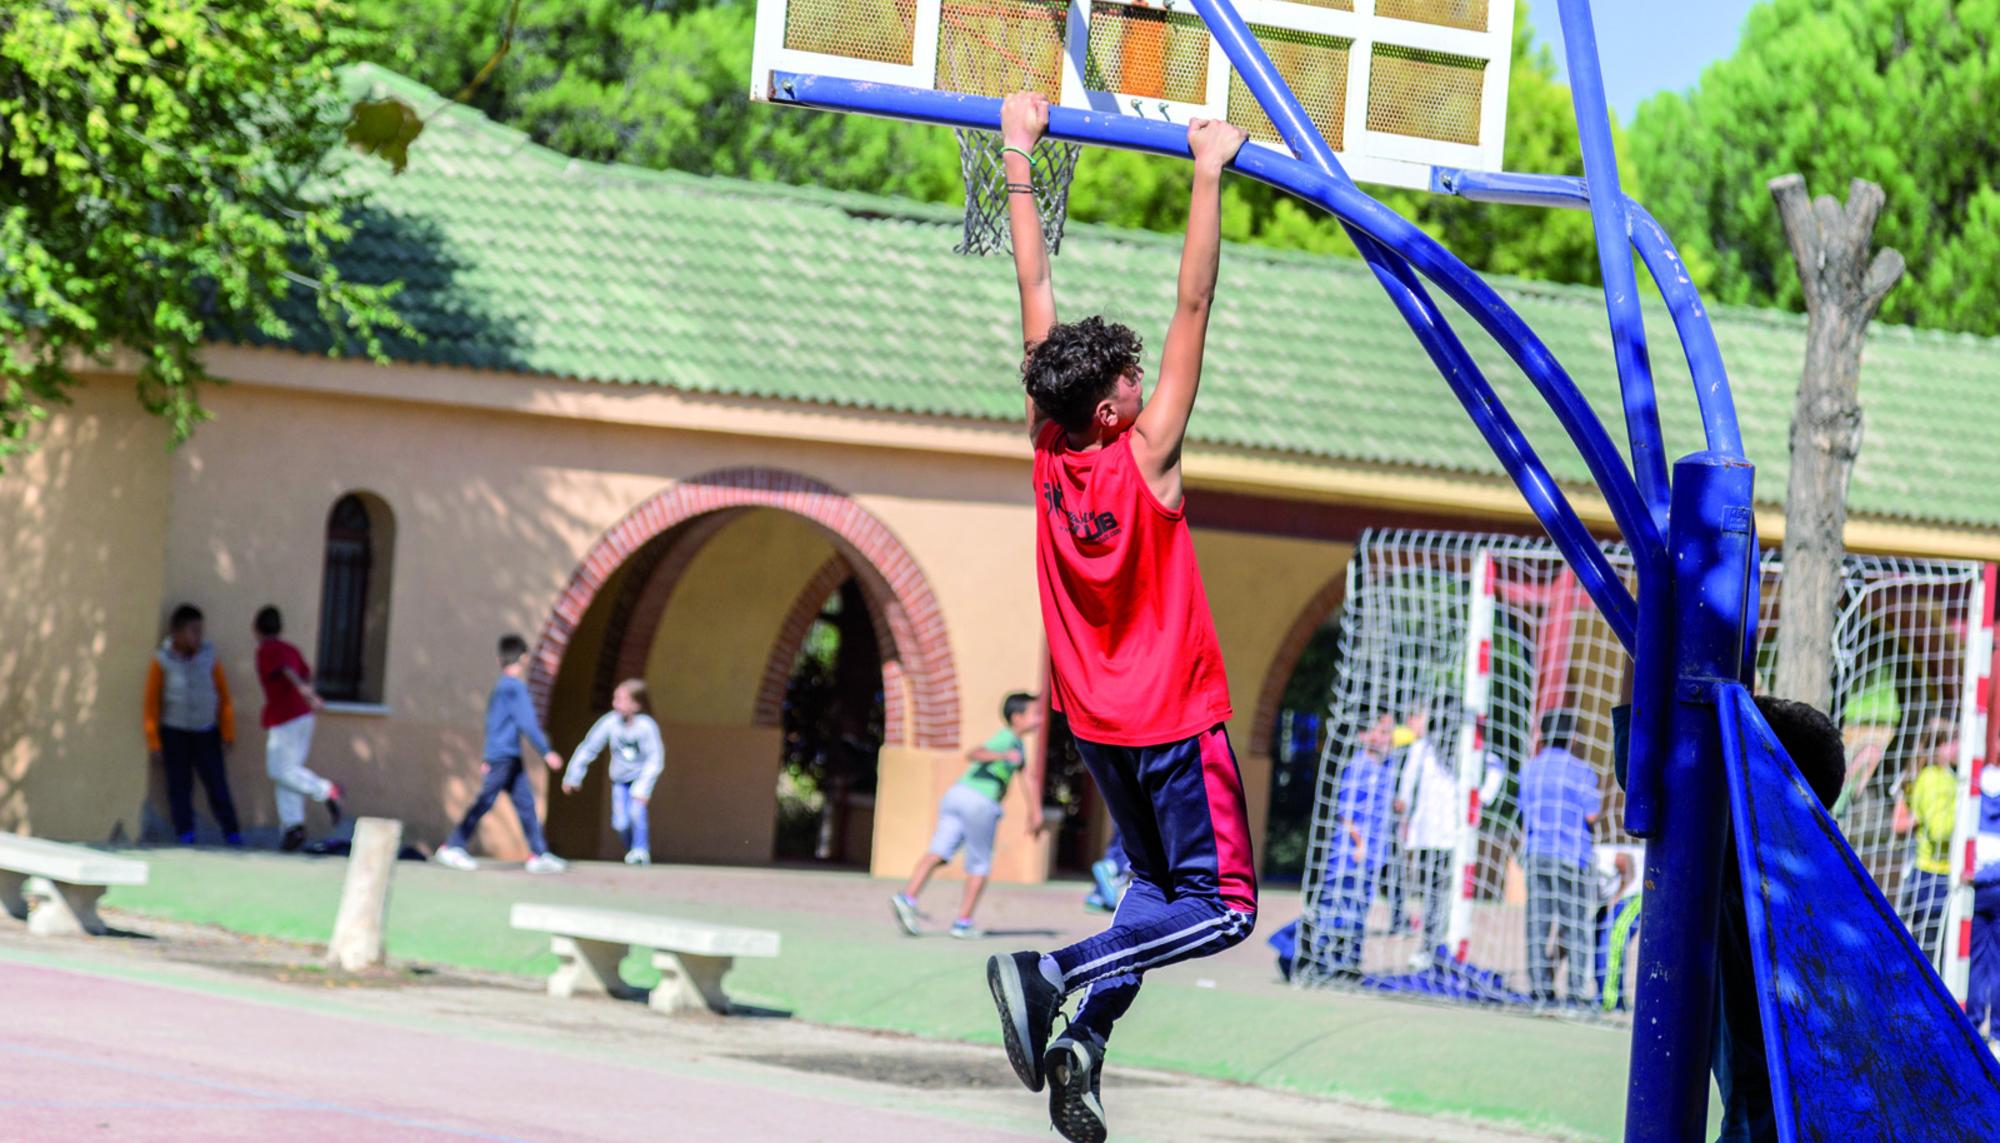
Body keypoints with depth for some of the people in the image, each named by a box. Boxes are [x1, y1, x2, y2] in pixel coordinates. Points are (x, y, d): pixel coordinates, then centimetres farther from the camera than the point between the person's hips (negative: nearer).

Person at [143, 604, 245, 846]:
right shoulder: (162, 661, -6)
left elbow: (225, 698, 5)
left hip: (206, 732, 1)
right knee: (179, 786, -1)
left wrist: (228, 735, 5)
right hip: (174, 733, -1)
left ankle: (232, 833, -2)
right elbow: (151, 704, -2)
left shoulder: (209, 658, -2)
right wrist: (154, 744, -2)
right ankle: (184, 833, 4)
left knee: (217, 783, -5)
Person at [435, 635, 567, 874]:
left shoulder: (499, 686, 15)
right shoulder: (516, 687, -13)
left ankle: (538, 854, 6)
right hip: (504, 756, -9)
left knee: (526, 802, 7)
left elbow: (492, 724, 22)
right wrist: (546, 752, -16)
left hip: (511, 758, 9)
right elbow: (527, 723, -19)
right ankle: (452, 848, -2)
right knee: (485, 802, -6)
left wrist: (487, 760, 27)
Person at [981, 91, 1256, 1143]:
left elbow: (1034, 288, -4)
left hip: (1097, 720, 7)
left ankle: (1083, 1038, -1)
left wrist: (1020, 154, 0)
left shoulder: (1047, 449, -7)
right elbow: (1193, 306, -23)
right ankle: (1054, 971, -21)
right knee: (1222, 906, -3)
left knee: (1158, 885, 19)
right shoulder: (1145, 456, -20)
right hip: (1173, 717, -7)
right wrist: (1208, 176, -22)